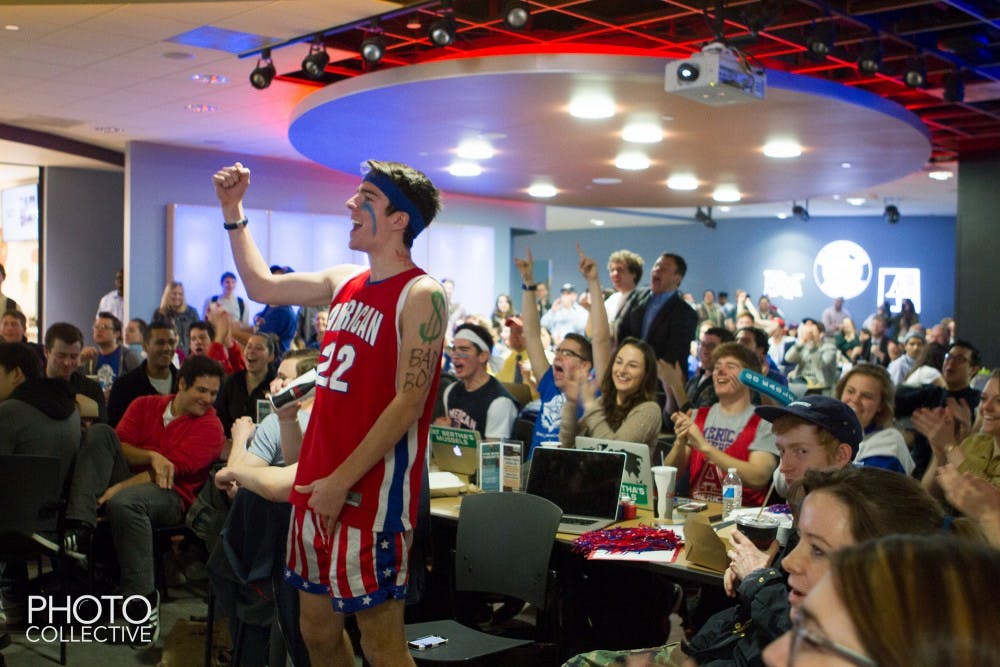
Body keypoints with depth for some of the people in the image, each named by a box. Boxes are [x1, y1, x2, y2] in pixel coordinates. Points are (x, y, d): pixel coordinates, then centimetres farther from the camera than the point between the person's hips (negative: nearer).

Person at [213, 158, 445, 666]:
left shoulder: (421, 295, -12)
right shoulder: (346, 283, 11)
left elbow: (408, 402, -18)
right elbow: (261, 286, 24)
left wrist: (342, 482, -19)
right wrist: (233, 211, 19)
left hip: (371, 492, -8)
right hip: (317, 486, 8)